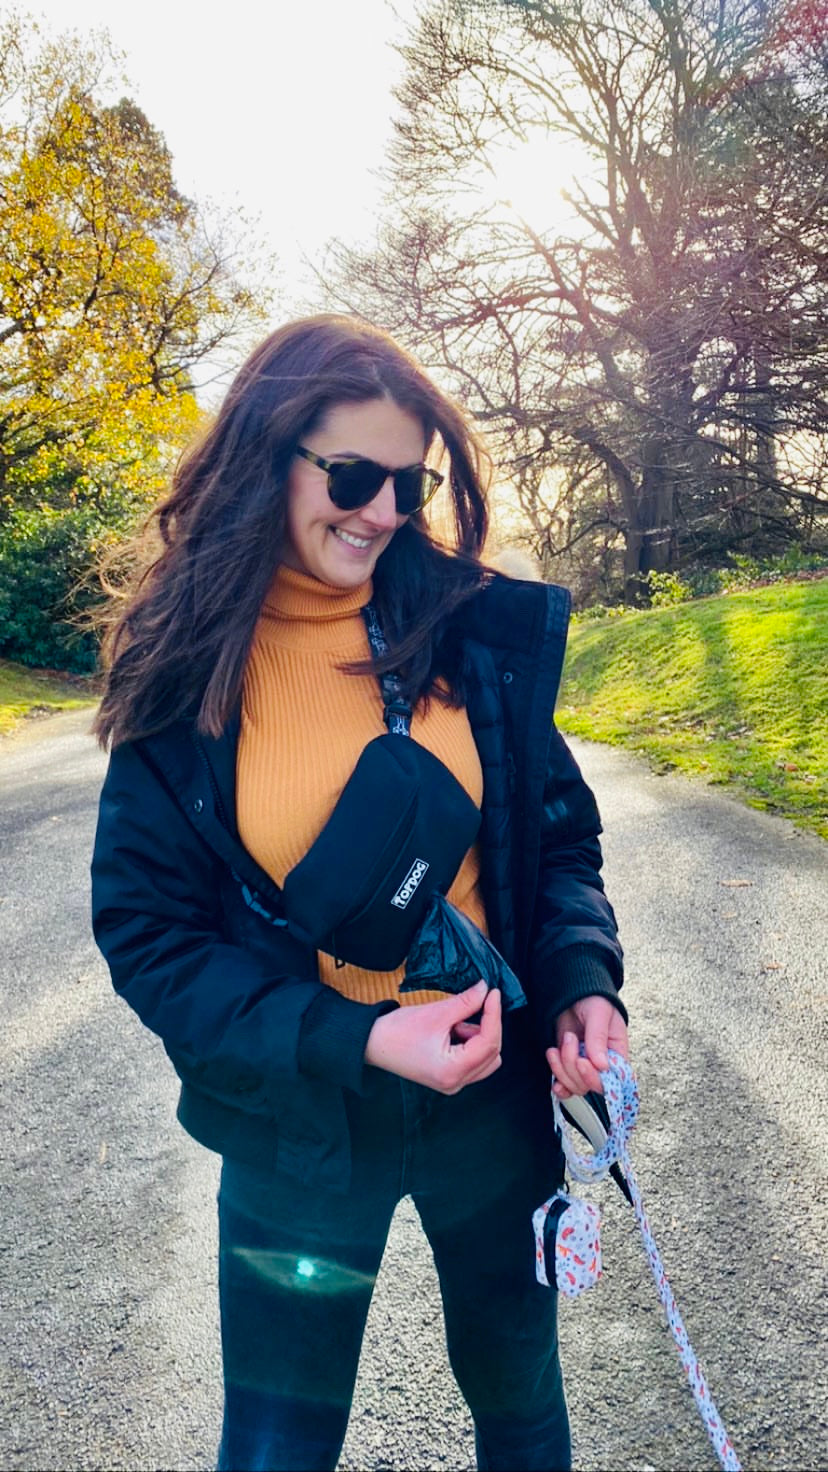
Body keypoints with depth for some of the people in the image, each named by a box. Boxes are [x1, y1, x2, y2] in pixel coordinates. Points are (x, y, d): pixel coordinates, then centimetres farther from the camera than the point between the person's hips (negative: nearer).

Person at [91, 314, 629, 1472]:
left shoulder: (476, 629, -8)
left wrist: (583, 976, -16)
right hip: (300, 1128, -1)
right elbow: (147, 930, -10)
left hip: (496, 1098, 2)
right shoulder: (187, 675, -12)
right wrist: (353, 1042, -22)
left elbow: (557, 831, 2)